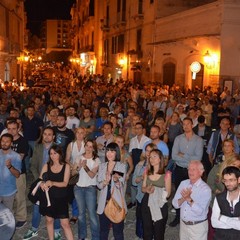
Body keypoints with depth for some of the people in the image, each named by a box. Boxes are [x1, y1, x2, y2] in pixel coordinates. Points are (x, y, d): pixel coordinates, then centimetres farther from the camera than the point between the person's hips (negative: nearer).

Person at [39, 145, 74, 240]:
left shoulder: (66, 166, -5)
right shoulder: (46, 165, 1)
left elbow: (65, 183, -11)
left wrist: (52, 183, -28)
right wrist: (42, 184, -24)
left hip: (61, 198, -2)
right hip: (48, 197, 3)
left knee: (65, 223, -5)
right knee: (49, 220, 14)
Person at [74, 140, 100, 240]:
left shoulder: (96, 160, -4)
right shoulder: (80, 158, 6)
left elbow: (92, 175, -14)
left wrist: (85, 166, -29)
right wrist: (79, 166, -16)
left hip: (90, 188, -3)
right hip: (78, 187, 3)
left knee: (92, 213, -8)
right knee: (81, 212, 11)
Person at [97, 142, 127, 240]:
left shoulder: (121, 166, -4)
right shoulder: (102, 166, 8)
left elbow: (121, 186, -12)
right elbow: (99, 185, 3)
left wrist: (116, 180, -33)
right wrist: (105, 181, -17)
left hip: (117, 202, -3)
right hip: (104, 202, 4)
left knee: (118, 231, 3)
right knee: (103, 230, 14)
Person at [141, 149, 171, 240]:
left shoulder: (166, 174, -12)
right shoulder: (147, 172, 1)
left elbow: (167, 194, -9)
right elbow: (143, 188, 8)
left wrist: (156, 191, -24)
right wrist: (147, 190, -14)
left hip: (160, 205, -4)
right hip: (147, 204, 4)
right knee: (147, 232, 16)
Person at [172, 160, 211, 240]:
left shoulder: (205, 189, -15)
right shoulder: (183, 183, 0)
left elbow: (200, 211, -23)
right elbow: (175, 204, -3)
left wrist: (189, 199, -34)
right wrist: (183, 199, -21)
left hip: (198, 226, -4)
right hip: (183, 224, 5)